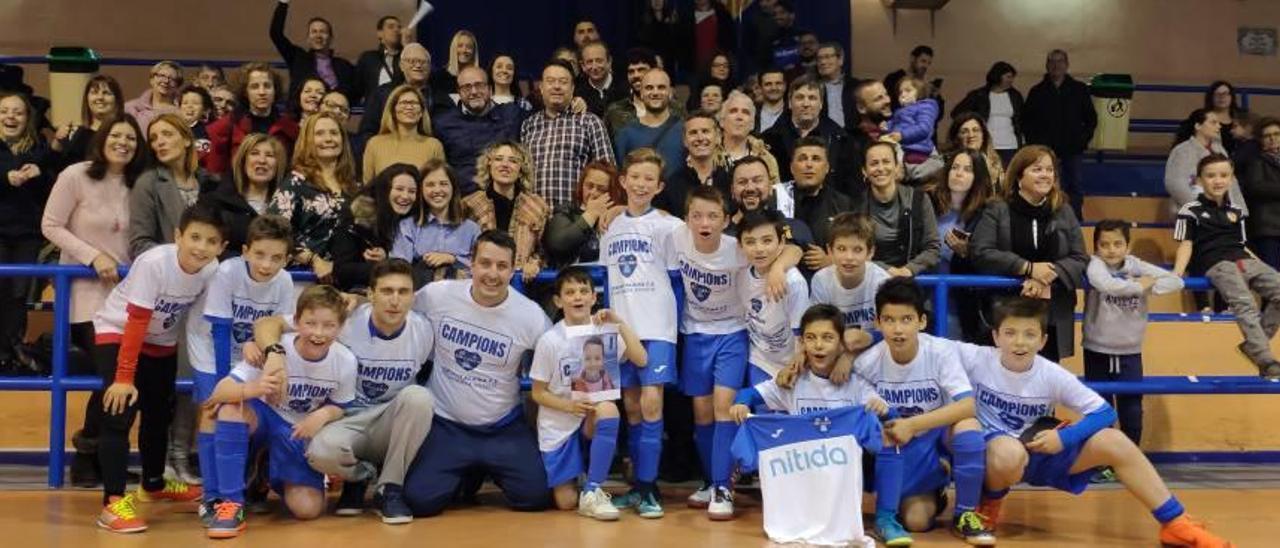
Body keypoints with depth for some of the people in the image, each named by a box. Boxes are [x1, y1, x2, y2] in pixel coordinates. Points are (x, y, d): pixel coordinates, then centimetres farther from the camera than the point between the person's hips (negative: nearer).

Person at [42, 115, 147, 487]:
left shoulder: (137, 185, 5)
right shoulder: (75, 176, -8)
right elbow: (50, 226, -8)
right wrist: (93, 256, -15)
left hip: (124, 292, 5)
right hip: (85, 290, -5)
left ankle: (91, 451, 18)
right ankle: (90, 442, 12)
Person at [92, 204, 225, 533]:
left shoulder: (213, 270, -19)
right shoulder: (154, 263, -33)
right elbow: (136, 323, -30)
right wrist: (124, 377, -27)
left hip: (162, 342, 6)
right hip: (116, 332, -6)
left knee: (161, 414, 16)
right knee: (121, 413, -18)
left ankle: (154, 485, 39)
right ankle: (112, 504, -15)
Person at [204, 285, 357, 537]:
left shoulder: (346, 362, -19)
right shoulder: (274, 351, -26)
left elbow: (341, 409, -1)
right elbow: (219, 392, -30)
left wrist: (324, 415, -26)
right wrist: (253, 389, -52)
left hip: (303, 433, 2)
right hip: (265, 419, -1)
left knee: (308, 509, -17)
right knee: (231, 408, -36)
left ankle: (276, 481, 21)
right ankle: (231, 504, -26)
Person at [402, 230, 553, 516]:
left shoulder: (531, 315, -12)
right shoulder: (436, 294, -11)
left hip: (504, 427, 1)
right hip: (445, 424, 0)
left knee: (535, 495, -12)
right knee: (420, 500, -16)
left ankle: (485, 472, 24)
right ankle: (464, 476, 22)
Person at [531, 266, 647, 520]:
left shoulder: (604, 329, -4)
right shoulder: (549, 340, -10)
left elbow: (640, 360, -15)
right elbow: (538, 393, -4)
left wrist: (619, 324, -21)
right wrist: (570, 406, -21)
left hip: (592, 422, 2)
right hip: (558, 427, -1)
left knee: (608, 408, -35)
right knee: (566, 502, -9)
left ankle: (592, 491, -22)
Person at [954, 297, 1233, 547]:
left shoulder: (1052, 375, -11)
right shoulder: (976, 359, -17)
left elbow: (1104, 412, -7)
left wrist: (1064, 437, -21)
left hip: (1039, 451, 4)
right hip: (989, 450, -3)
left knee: (1112, 441, -13)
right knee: (1009, 452, -43)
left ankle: (1176, 524, -4)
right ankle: (989, 506, -8)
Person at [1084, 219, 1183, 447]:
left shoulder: (1136, 265, -3)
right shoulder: (1095, 264, -11)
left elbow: (1176, 281, -8)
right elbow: (1106, 285, -34)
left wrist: (1150, 287, -22)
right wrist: (1140, 286, -22)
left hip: (1130, 352, 2)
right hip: (1097, 351, -2)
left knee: (1132, 412, 6)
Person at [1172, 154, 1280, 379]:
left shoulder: (1236, 211, 21)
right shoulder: (1191, 210, 3)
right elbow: (1186, 244, -1)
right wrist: (1177, 274, -15)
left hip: (1244, 260, 7)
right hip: (1215, 263, -7)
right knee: (1244, 304, -28)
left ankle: (1254, 345, -4)